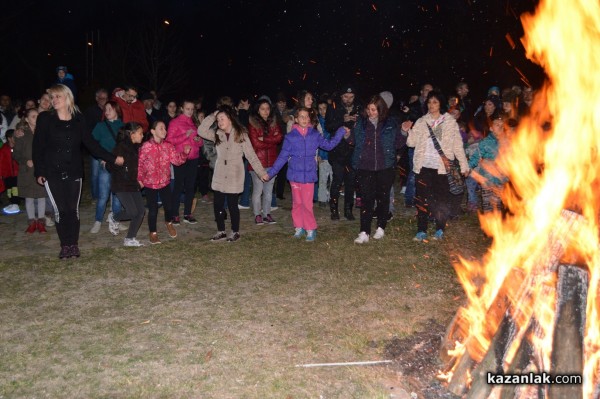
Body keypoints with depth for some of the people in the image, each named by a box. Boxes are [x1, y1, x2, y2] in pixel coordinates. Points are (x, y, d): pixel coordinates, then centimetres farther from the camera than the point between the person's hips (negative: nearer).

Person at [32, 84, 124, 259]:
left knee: (73, 209, 4)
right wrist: (39, 172, -7)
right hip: (53, 173, -1)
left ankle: (74, 244, 16)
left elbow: (90, 143, 4)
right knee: (60, 210, 0)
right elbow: (38, 146, -1)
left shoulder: (78, 119, 3)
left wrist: (112, 158, -1)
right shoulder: (45, 119, -2)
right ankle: (65, 245, 13)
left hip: (73, 172, 1)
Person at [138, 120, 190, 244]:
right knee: (153, 209, 2)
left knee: (168, 205, 6)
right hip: (150, 183, -3)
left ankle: (168, 223, 39)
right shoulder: (146, 146, -13)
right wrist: (139, 179, -13)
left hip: (165, 182, 3)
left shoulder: (168, 146, 0)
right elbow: (139, 164, -8)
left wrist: (184, 153, -21)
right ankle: (153, 233, 21)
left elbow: (176, 160, -5)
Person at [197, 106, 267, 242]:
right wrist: (212, 116, -7)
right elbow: (201, 131, -6)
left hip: (234, 176, -4)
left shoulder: (240, 134, -6)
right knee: (217, 204, 5)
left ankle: (235, 232, 17)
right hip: (219, 176, 4)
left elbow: (251, 155, -7)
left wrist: (261, 172, -10)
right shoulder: (217, 134, 6)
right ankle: (221, 232, 20)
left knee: (232, 205, 0)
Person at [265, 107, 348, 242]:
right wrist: (271, 173, -2)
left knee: (307, 204, -4)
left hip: (309, 175, -1)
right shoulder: (290, 137, -2)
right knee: (297, 203, 10)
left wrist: (341, 131, 6)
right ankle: (299, 227, 25)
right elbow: (283, 157, 1)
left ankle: (311, 229, 10)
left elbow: (328, 145, 11)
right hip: (295, 174, 1)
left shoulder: (315, 135, 2)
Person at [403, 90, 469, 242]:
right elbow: (412, 142, 5)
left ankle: (440, 230, 17)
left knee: (441, 199, 2)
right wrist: (407, 131, -14)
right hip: (423, 166, 2)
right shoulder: (421, 122, 10)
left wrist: (464, 165, -1)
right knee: (422, 199, 3)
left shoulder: (450, 122, 4)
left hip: (441, 167, -2)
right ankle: (421, 231, 10)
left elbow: (457, 145, 3)